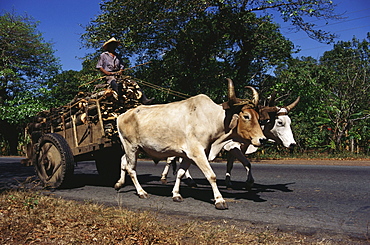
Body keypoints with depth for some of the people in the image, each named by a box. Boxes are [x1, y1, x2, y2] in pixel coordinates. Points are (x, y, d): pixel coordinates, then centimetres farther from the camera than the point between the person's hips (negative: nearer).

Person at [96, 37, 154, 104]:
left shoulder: (117, 56, 28)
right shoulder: (103, 55, 13)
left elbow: (122, 66, 28)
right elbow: (99, 67, 8)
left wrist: (121, 71, 4)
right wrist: (106, 72, -9)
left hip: (118, 74, 6)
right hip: (109, 76, -6)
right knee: (116, 85, -42)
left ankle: (144, 99, -26)